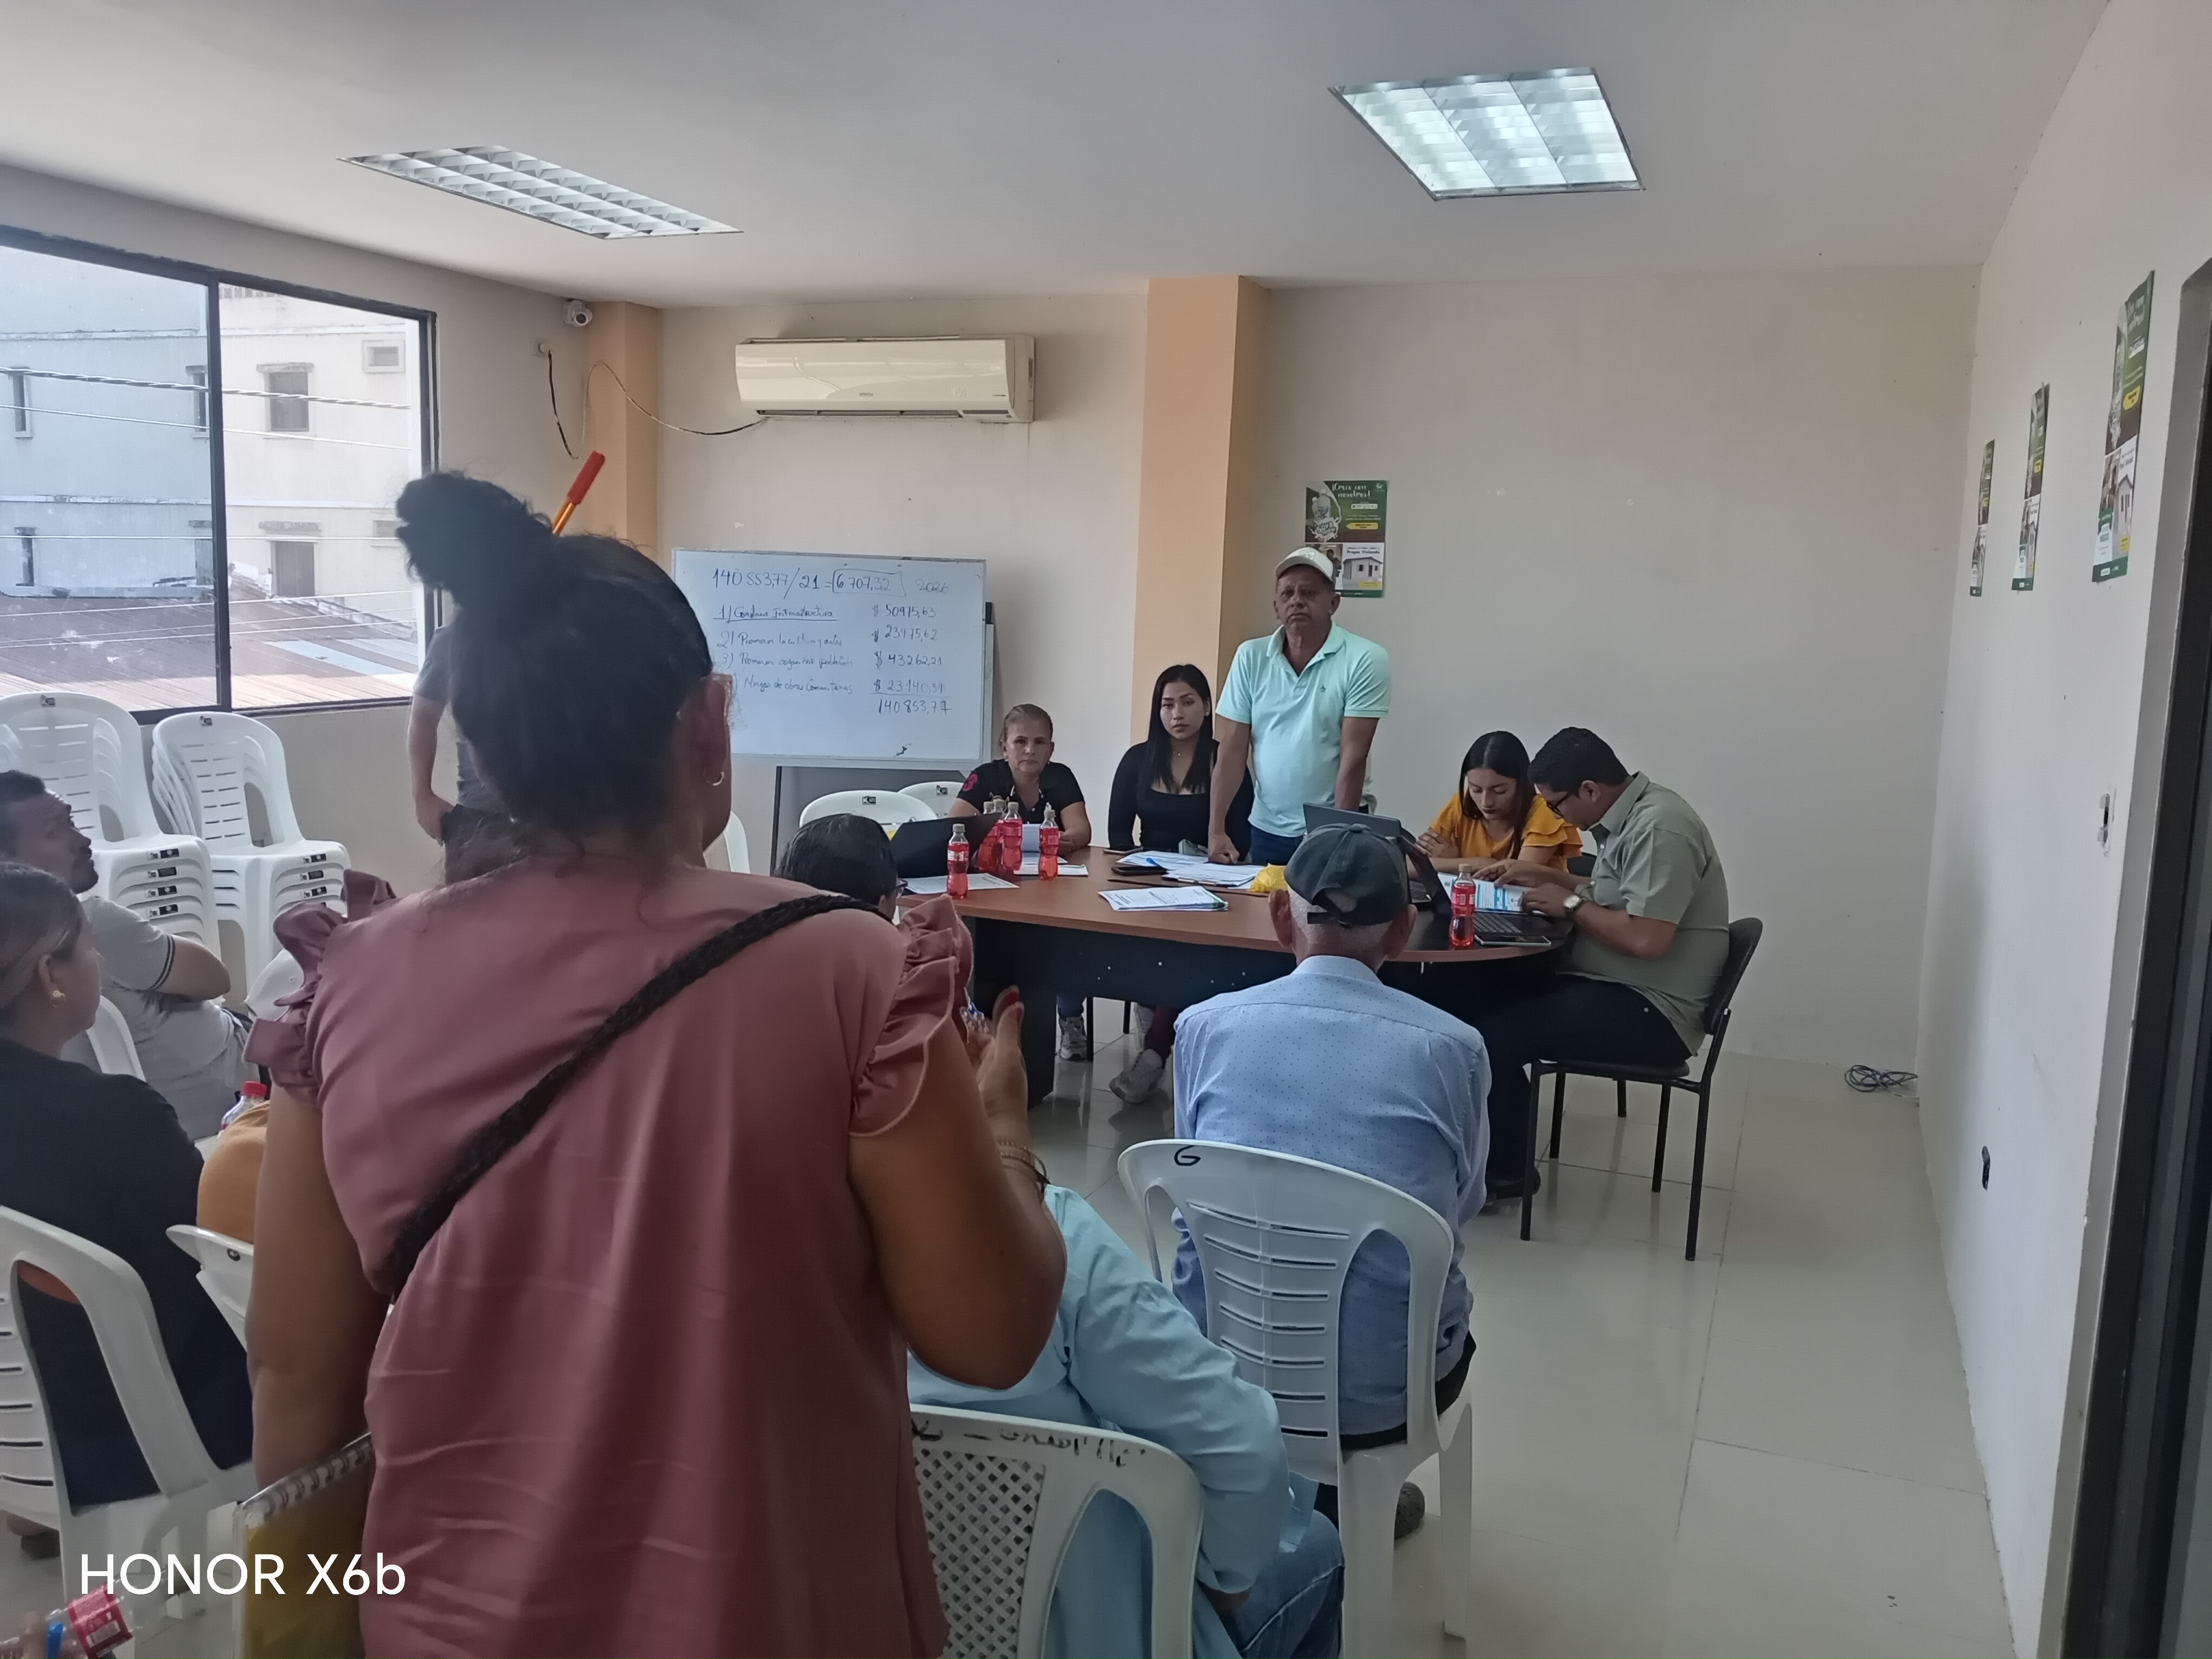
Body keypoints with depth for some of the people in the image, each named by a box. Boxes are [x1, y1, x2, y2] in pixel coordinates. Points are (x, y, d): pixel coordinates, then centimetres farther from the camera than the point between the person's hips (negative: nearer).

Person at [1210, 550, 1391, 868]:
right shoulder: (1250, 657, 1)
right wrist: (1216, 830, -7)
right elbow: (1233, 750, 0)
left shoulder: (1365, 660, -9)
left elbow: (1353, 758, -13)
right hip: (1266, 829, 3)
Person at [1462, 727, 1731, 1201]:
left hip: (1651, 1011, -10)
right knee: (1478, 1002, 4)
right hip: (1619, 988, 10)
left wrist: (1570, 905, -16)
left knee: (1491, 1035, -18)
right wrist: (1543, 875, 11)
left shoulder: (1659, 828, -22)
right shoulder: (1633, 815, 9)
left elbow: (1646, 938, -29)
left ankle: (1505, 1172, 2)